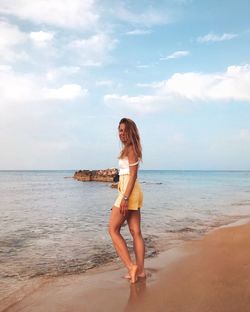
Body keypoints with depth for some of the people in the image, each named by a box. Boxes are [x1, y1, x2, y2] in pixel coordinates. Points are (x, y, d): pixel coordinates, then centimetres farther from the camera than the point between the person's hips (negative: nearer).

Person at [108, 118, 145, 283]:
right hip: (134, 192, 10)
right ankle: (140, 270, 12)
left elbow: (133, 174, -17)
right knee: (136, 232, 8)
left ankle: (131, 266, -6)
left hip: (129, 192, -10)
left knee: (113, 229, -4)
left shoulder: (130, 148, -10)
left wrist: (125, 197, -22)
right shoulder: (131, 148, 19)